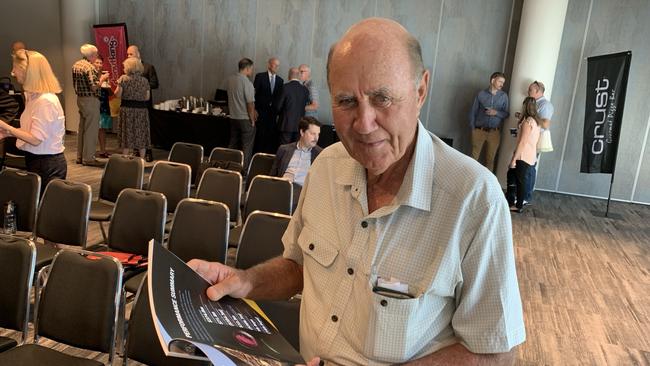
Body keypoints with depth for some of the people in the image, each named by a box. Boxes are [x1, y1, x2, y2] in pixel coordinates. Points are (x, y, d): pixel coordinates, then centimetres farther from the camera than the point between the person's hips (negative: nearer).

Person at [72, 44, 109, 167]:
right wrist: (102, 78, -5)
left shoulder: (76, 65, 11)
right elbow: (94, 87, -23)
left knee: (82, 128, 15)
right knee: (91, 129, -3)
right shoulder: (90, 67, -17)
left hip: (80, 99, 9)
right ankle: (88, 158, 0)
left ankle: (80, 156, 22)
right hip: (90, 100, -9)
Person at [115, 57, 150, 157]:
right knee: (141, 134, 9)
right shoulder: (144, 80, 1)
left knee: (127, 134, 7)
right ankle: (142, 158, 11)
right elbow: (147, 97, 3)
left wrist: (118, 85, 11)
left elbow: (118, 94, -7)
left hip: (127, 109, -2)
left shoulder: (123, 78, -7)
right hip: (141, 109, 2)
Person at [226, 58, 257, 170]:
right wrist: (252, 120, -6)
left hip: (233, 117, 7)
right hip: (245, 119, -7)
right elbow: (250, 103, -18)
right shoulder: (247, 83, -18)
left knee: (233, 144, 16)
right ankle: (244, 169, 5)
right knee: (247, 146, 2)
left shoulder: (230, 80, 3)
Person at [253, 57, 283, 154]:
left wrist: (279, 113, 3)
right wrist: (254, 110, -8)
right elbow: (254, 94, -2)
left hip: (274, 114, 3)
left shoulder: (280, 80, 11)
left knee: (272, 137, 0)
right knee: (260, 136, -2)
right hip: (261, 112, -3)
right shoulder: (260, 77, 1)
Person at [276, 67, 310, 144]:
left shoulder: (285, 87, -10)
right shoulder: (305, 90, 1)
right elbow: (305, 106, 7)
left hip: (286, 124, -4)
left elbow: (278, 106, -5)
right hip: (300, 124, 4)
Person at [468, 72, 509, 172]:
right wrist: (472, 128, -2)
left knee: (490, 159, 6)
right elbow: (473, 112, 4)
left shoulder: (504, 96, 5)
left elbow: (506, 114, 5)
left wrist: (496, 112, -14)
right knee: (474, 157, 0)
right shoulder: (481, 94, 1)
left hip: (494, 132, 1)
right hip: (479, 130, -1)